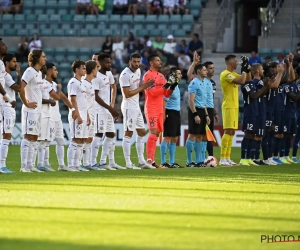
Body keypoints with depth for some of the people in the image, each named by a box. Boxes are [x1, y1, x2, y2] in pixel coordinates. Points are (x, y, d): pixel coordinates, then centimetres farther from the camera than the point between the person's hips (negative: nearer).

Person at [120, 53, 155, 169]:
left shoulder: (138, 71, 9)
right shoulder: (125, 75, -18)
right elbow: (127, 94, -20)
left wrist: (144, 85, 3)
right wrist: (142, 87, -16)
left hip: (136, 106, 9)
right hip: (129, 107, -9)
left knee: (142, 132, 12)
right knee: (128, 134, -6)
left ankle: (141, 161, 18)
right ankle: (128, 163, -4)